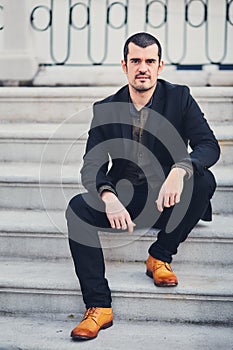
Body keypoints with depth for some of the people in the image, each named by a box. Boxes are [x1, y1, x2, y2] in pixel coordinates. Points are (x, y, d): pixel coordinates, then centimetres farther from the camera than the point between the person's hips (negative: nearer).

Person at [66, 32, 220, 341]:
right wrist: (108, 197, -32)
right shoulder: (106, 109, -2)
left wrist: (180, 170, -38)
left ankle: (160, 256, -9)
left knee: (203, 180, -30)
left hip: (167, 201, -1)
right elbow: (92, 166, -9)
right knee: (77, 208, -26)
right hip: (123, 202, 1)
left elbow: (209, 146, -15)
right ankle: (98, 307, -24)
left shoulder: (179, 98, -5)